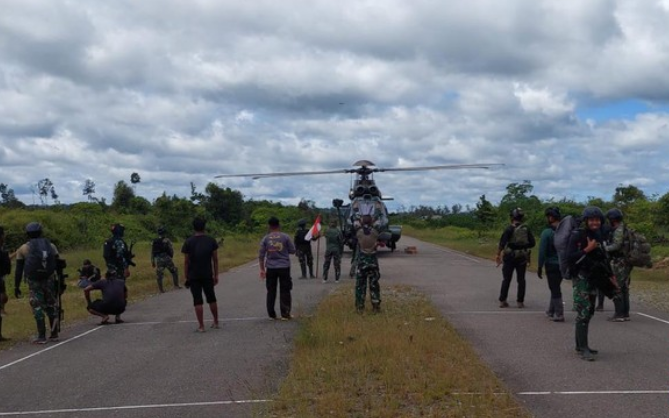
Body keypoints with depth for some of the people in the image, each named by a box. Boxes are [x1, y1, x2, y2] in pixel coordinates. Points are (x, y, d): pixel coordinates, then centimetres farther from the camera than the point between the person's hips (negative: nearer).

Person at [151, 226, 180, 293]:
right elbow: (171, 250, -6)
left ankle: (161, 289, 6)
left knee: (159, 275, 7)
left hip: (158, 260, 4)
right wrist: (171, 256, 13)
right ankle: (176, 285, 13)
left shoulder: (154, 242, 7)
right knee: (174, 272, 12)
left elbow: (152, 253, 10)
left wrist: (152, 262, 16)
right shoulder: (166, 240, -7)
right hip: (167, 259, -4)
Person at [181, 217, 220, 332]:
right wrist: (216, 275, 8)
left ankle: (201, 326, 1)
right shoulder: (211, 241, -1)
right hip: (208, 275, 2)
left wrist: (187, 277, 1)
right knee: (211, 298, 15)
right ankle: (216, 322, 24)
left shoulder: (188, 242, -6)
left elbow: (186, 262, -6)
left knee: (198, 301, 1)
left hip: (193, 276, -2)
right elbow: (215, 259, 1)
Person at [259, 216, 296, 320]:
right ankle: (285, 314, 2)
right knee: (284, 291, 5)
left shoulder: (265, 239, 1)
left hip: (270, 268, 2)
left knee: (271, 292, 11)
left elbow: (261, 255, 1)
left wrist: (262, 269, 9)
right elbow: (293, 250, 1)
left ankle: (271, 314, 13)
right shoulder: (285, 237, -4)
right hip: (284, 267, -2)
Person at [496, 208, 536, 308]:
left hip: (510, 257, -2)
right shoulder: (526, 229, 2)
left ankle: (502, 301, 5)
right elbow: (532, 243, 2)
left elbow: (502, 243, -15)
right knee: (521, 280, 9)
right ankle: (520, 302, 9)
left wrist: (498, 254, -9)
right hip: (522, 257, 2)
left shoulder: (510, 229, -9)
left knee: (506, 279, 5)